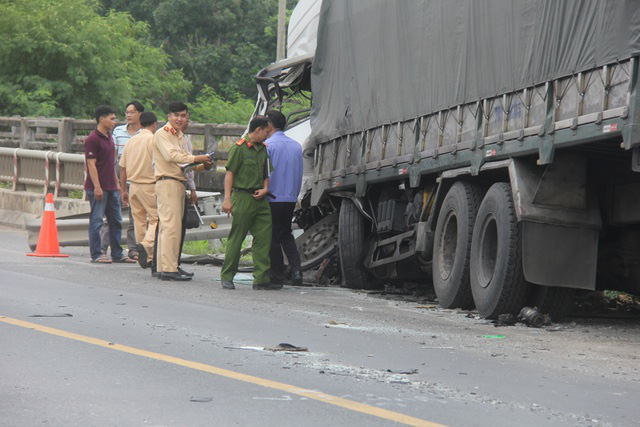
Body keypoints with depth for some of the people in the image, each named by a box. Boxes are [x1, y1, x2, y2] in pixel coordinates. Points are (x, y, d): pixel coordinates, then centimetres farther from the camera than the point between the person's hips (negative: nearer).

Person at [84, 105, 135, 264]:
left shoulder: (109, 138, 16)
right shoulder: (92, 139, -11)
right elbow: (91, 165, -15)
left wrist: (116, 184, 21)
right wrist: (97, 187, -20)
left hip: (111, 188, 9)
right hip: (98, 188, -9)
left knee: (116, 221, 10)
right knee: (97, 221, -3)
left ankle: (117, 254, 16)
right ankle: (96, 255, 1)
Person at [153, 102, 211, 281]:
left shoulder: (181, 137, 22)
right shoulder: (162, 134, -6)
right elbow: (170, 155, -21)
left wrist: (202, 165, 5)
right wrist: (195, 159, -21)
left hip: (179, 184, 9)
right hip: (167, 183, -9)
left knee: (167, 227, 8)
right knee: (171, 227, -13)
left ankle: (163, 268, 9)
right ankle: (169, 269, -16)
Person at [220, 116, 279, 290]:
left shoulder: (262, 149, 16)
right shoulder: (239, 148, -6)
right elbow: (229, 173, -8)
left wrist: (265, 189, 4)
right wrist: (227, 198, -14)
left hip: (260, 199, 7)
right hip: (242, 197, -7)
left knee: (264, 238, 0)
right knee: (236, 238, -2)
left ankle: (261, 279, 1)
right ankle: (226, 276, 7)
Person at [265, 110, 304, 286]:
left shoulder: (268, 145, -10)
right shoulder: (296, 146, 10)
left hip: (272, 198, -6)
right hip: (291, 199, 6)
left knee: (272, 238, 3)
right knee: (286, 235, 17)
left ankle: (276, 275, 5)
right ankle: (296, 269, 0)